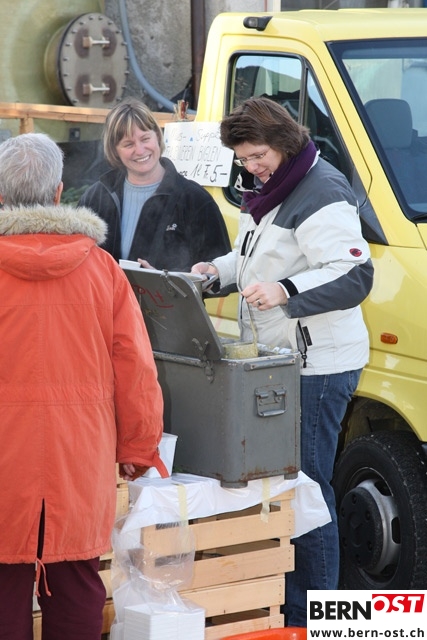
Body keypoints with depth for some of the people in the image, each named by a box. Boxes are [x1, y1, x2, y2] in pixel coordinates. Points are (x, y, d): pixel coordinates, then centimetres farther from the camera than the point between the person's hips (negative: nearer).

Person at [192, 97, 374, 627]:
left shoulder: (322, 196, -16)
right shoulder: (264, 191, 16)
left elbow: (354, 277, -24)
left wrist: (285, 292, -33)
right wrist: (220, 269, 9)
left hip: (316, 367, -10)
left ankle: (313, 619, 1)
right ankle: (280, 604, 24)